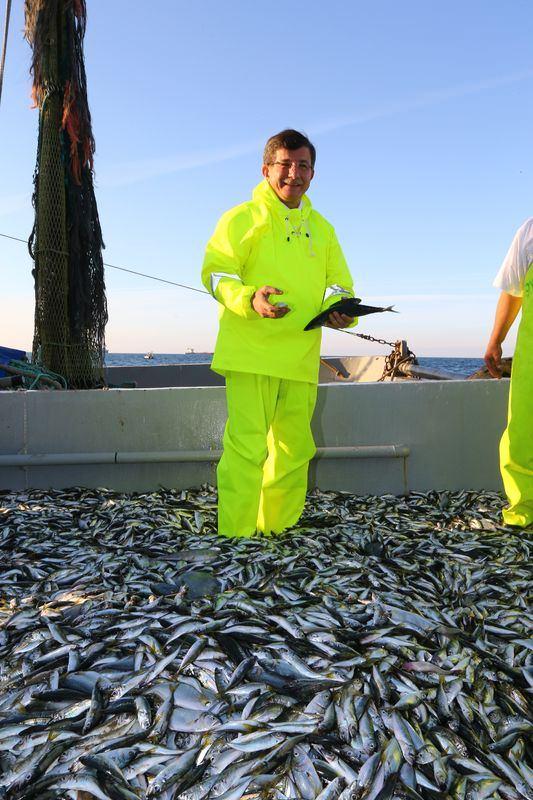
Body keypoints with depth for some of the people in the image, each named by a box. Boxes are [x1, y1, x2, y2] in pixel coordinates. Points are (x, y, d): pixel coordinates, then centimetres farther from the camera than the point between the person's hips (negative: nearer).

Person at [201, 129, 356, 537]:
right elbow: (215, 271, -6)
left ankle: (278, 530, 27)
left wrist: (340, 309, -7)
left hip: (301, 358, 6)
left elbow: (339, 283, 17)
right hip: (250, 354, -6)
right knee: (247, 447, -11)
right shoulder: (243, 217, 3)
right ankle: (235, 535, -2)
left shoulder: (322, 228, 20)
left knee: (295, 449, 12)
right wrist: (249, 298, -26)